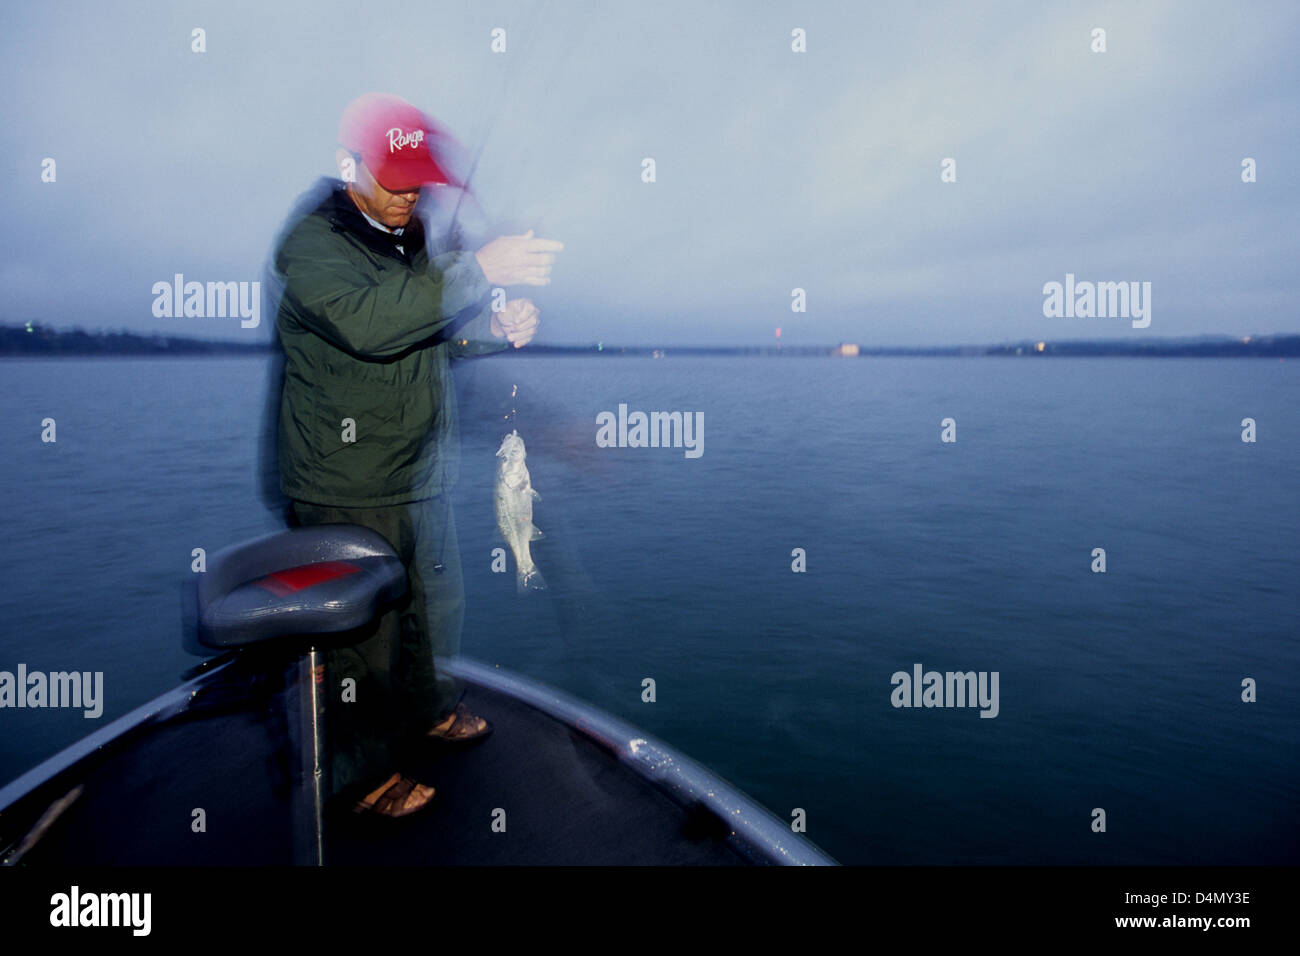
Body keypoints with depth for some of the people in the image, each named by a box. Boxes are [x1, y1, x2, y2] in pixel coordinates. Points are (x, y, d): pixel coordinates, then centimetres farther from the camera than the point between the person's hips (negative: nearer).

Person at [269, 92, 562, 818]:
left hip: (424, 473, 8)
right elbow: (367, 323, -35)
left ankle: (429, 708, 45)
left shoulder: (413, 236, 11)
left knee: (438, 602, 21)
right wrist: (480, 269, -38)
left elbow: (437, 335, 18)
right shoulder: (312, 242, -15)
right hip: (348, 490, -8)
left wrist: (499, 330, -5)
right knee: (365, 630, 3)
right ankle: (367, 773, 23)